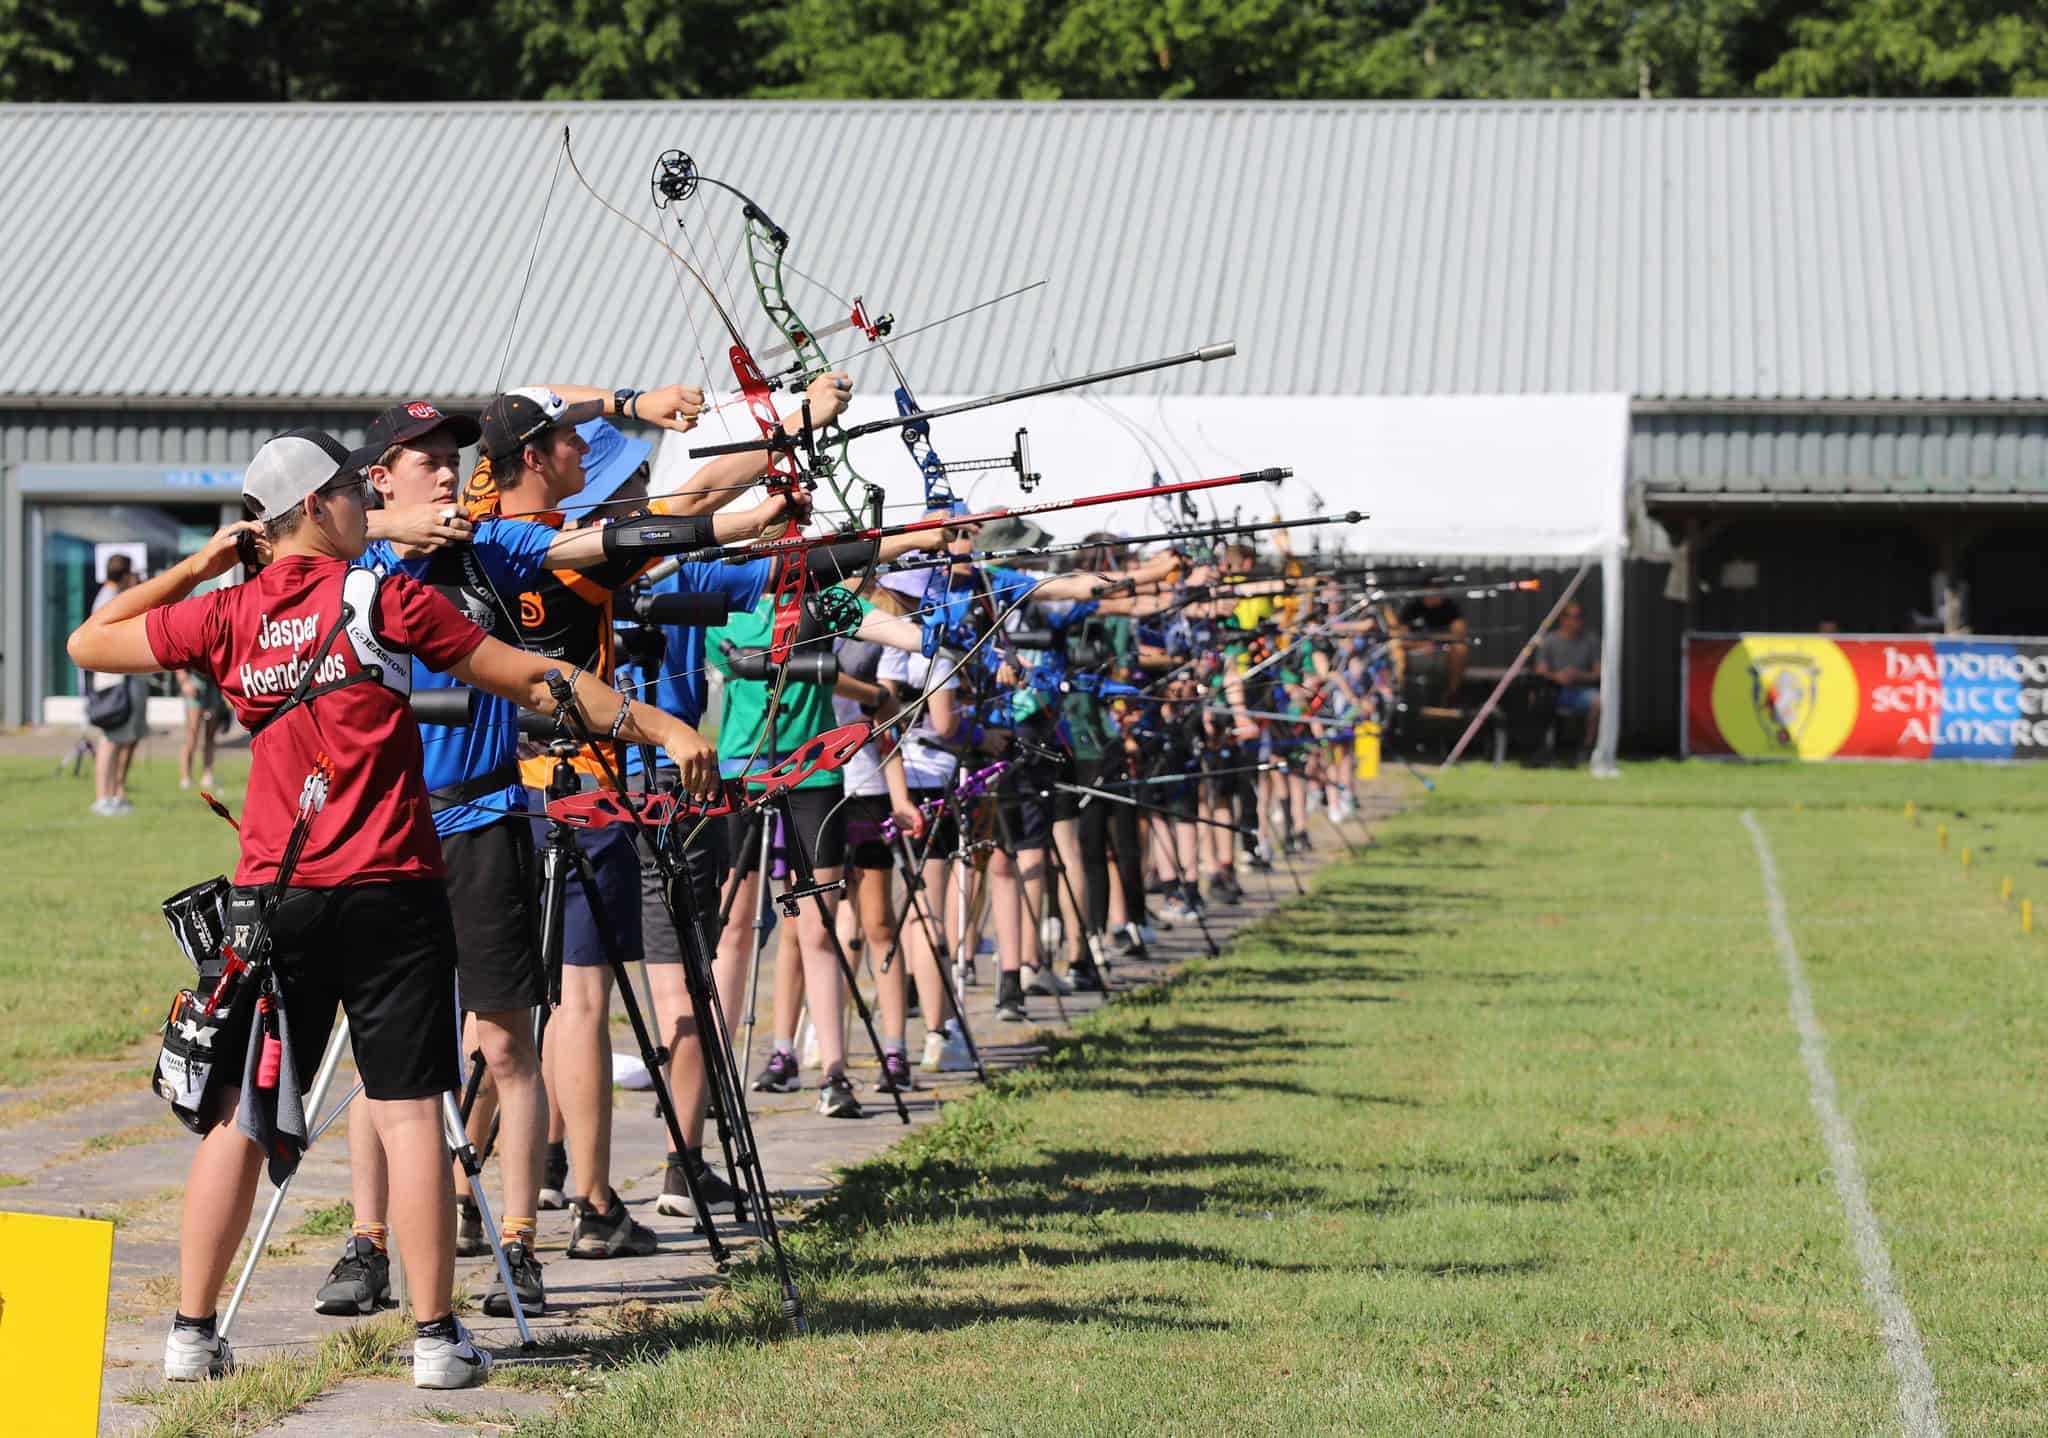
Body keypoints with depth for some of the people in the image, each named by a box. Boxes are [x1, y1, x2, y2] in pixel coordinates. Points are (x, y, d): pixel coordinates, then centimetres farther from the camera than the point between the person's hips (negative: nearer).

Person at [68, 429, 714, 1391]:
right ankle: (436, 1336, -1)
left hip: (273, 893, 3)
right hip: (389, 892, -3)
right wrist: (659, 726, 0)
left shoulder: (225, 618, 4)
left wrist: (194, 569, 20)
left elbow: (89, 643, 17)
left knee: (240, 1112, 8)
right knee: (410, 1110, 0)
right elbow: (527, 679, -3)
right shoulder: (382, 600, -4)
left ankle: (192, 1331, 9)